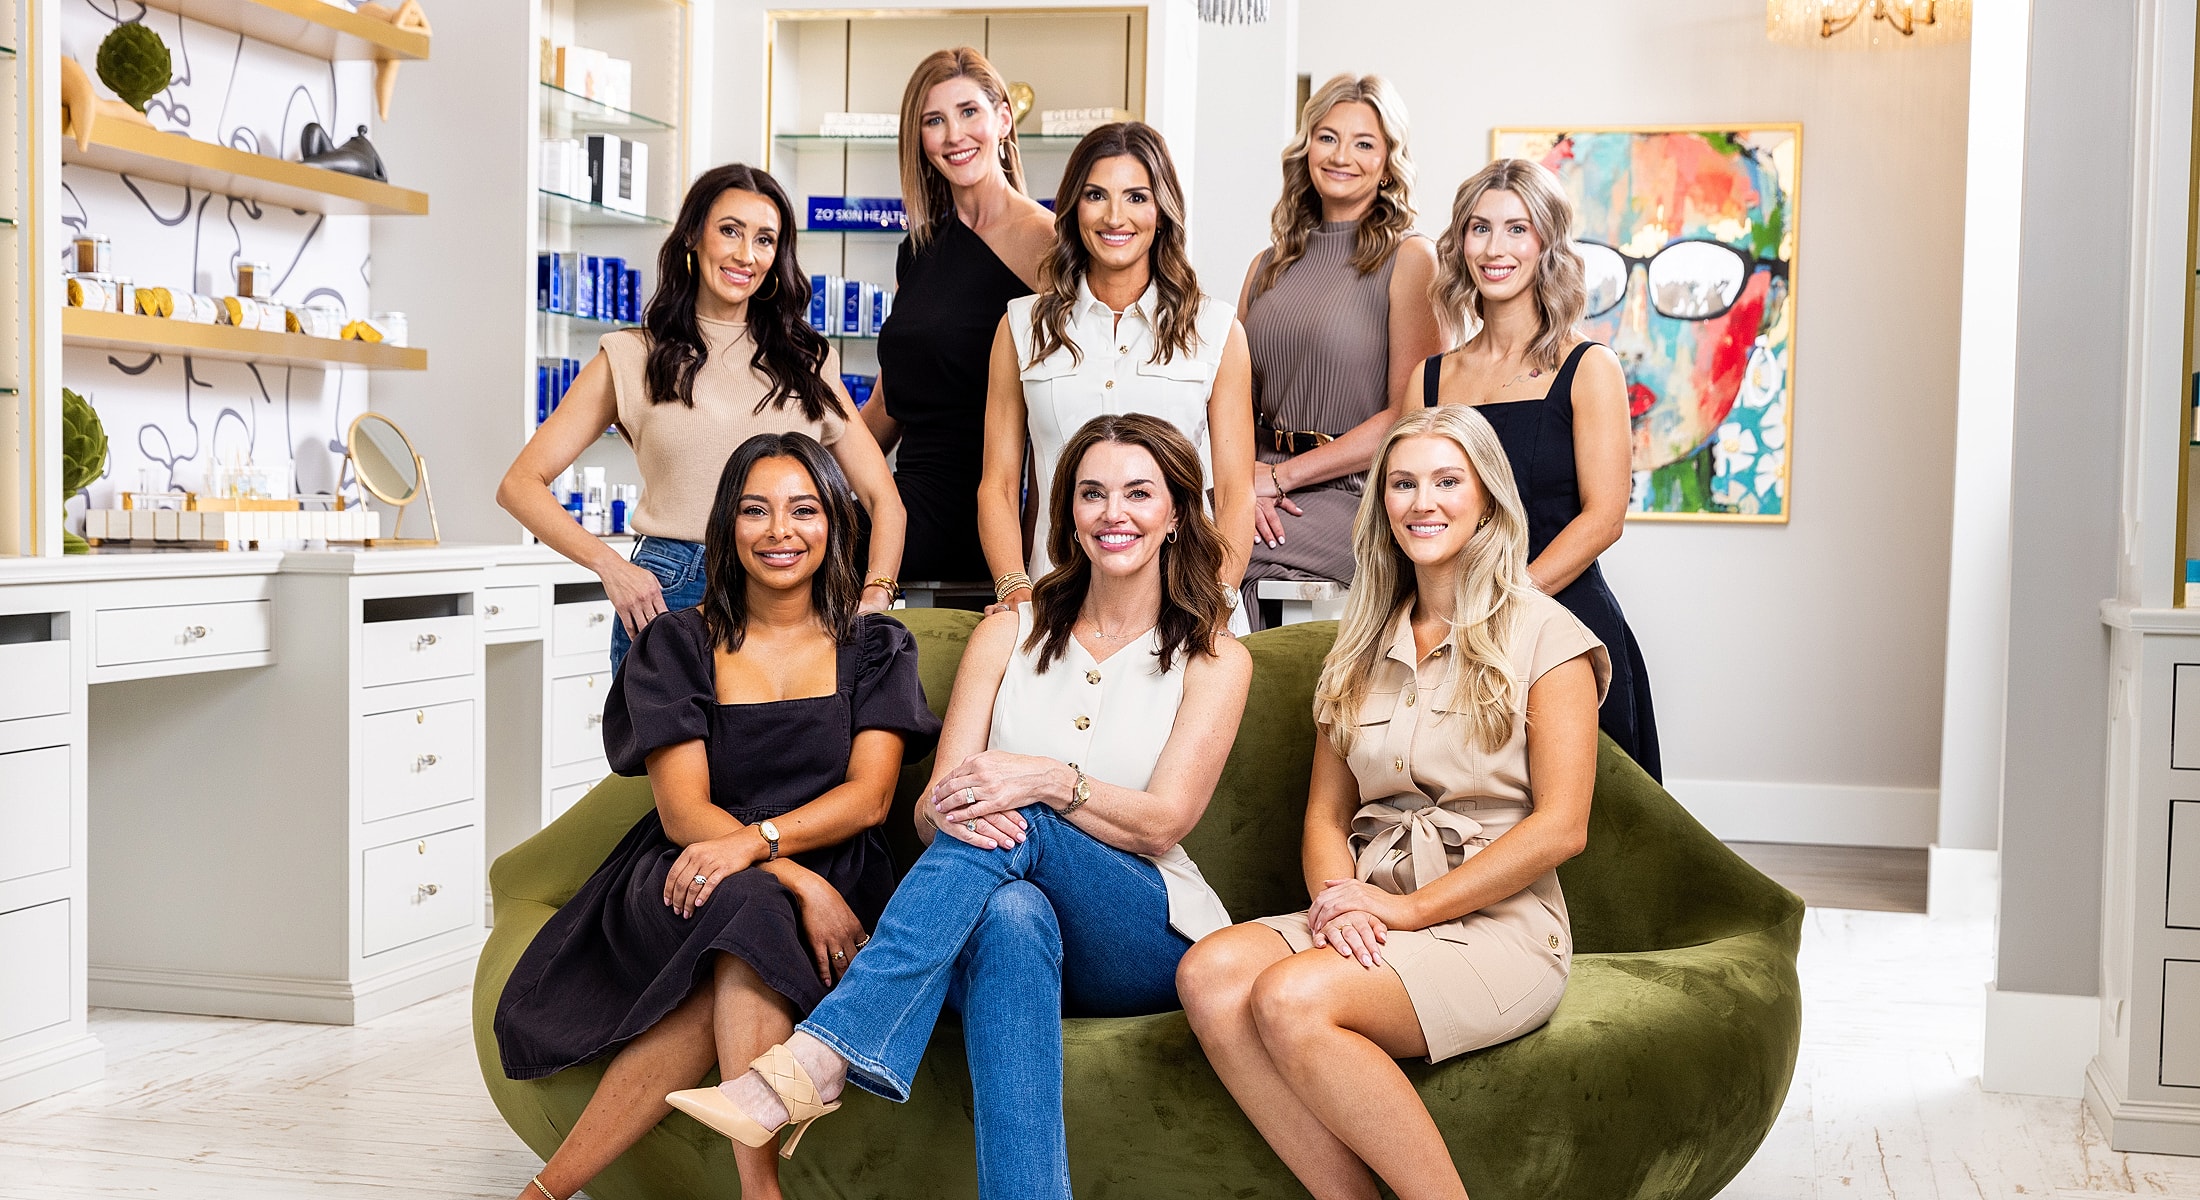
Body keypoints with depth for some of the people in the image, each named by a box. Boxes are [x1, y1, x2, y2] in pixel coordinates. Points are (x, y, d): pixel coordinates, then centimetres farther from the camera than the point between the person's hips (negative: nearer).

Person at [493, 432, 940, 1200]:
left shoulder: (875, 647, 11)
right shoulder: (678, 644, 8)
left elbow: (868, 795, -3)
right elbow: (683, 811, -4)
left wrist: (756, 840, -24)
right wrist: (796, 882, -22)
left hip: (832, 887, 0)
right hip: (685, 887, 0)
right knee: (749, 906, -37)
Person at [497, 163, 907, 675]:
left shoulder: (808, 361, 16)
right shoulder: (634, 358, 8)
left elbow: (882, 497, 14)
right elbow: (521, 484, 4)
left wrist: (874, 594, -3)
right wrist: (609, 565, -10)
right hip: (667, 594, -2)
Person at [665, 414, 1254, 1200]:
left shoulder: (1214, 658, 6)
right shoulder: (1009, 634, 12)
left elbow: (1164, 822, -7)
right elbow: (929, 809, 4)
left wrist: (1047, 780, -27)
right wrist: (949, 811, -23)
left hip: (1148, 943, -1)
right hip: (1016, 924, 2)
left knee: (1012, 828, -33)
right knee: (1010, 914, -39)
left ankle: (812, 1063, -44)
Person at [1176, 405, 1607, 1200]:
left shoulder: (1544, 634, 2)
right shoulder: (1362, 646, 19)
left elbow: (1561, 826, -6)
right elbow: (1326, 811, 15)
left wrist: (1410, 907, -12)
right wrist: (1336, 895, -8)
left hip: (1497, 923, -5)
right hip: (1370, 917, 5)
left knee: (1291, 996, -32)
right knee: (1210, 972, -26)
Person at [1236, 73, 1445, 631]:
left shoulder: (1410, 259, 0)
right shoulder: (1270, 265, 17)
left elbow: (1407, 416, -7)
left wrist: (1279, 476, -10)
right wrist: (1245, 478, -8)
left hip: (1360, 497, -5)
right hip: (1266, 493, 5)